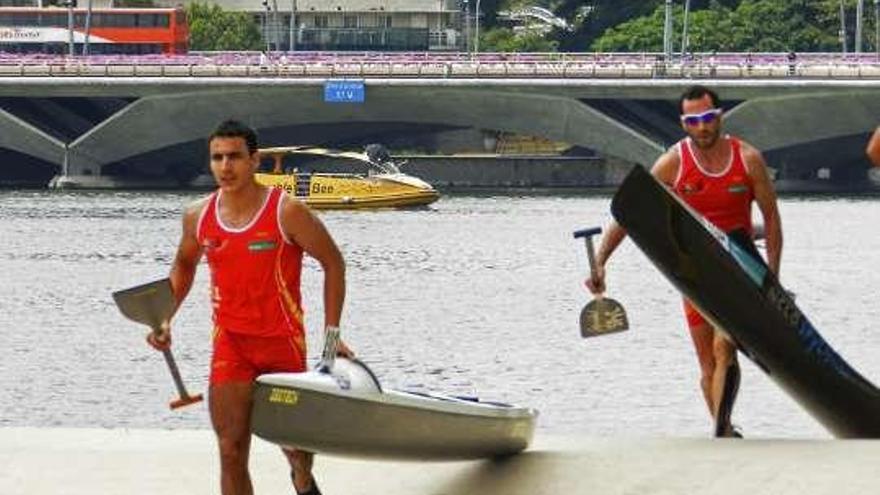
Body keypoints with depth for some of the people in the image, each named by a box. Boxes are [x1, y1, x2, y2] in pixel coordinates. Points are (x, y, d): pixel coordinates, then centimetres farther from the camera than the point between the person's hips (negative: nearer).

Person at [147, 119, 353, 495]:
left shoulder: (287, 213, -13)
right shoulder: (198, 217, -1)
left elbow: (333, 263, -3)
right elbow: (184, 265, 20)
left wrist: (332, 332, -6)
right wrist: (164, 320, 9)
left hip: (283, 341, -2)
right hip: (230, 344, 2)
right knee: (231, 451, -6)